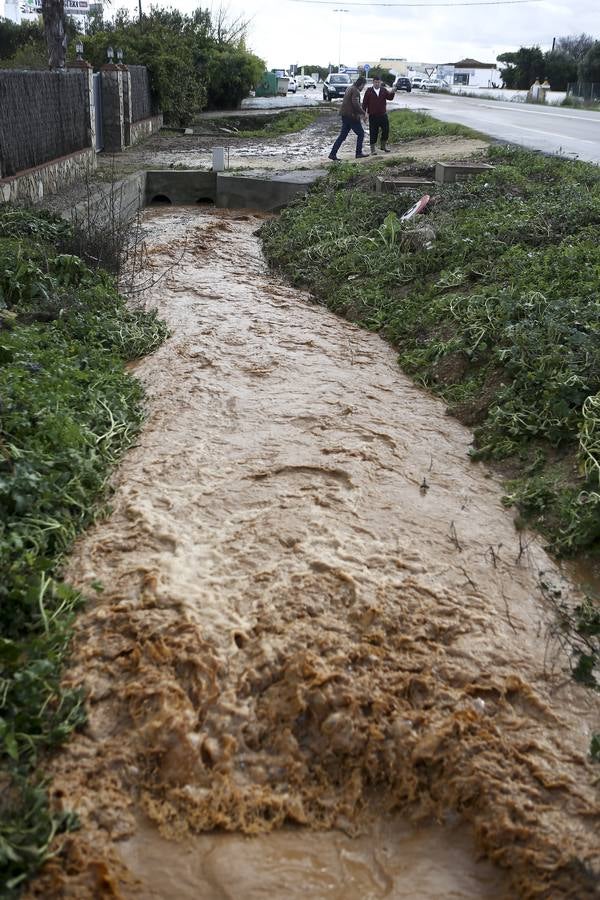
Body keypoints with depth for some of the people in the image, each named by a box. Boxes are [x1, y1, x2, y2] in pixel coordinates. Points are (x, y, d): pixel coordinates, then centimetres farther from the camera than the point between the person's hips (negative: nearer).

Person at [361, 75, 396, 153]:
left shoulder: (384, 90, 8)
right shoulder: (369, 91, 1)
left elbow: (389, 97, -7)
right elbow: (364, 103, 0)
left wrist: (392, 93, -28)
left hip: (383, 115, 3)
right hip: (373, 116, -3)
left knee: (386, 130, 5)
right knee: (373, 132, -1)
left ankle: (383, 146, 23)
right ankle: (373, 148, 10)